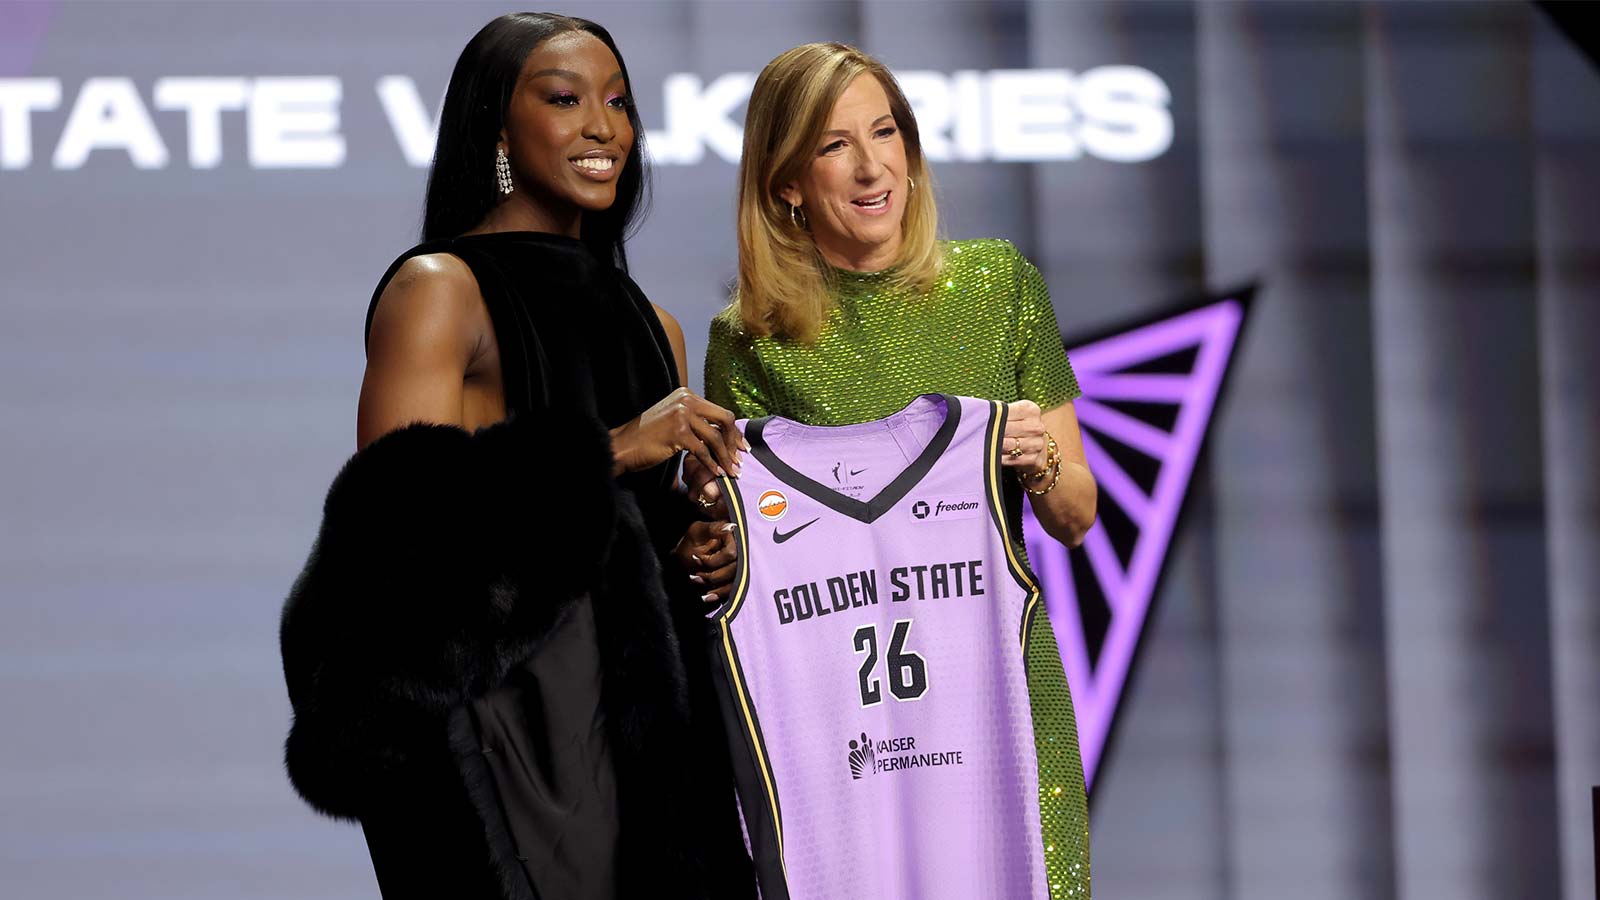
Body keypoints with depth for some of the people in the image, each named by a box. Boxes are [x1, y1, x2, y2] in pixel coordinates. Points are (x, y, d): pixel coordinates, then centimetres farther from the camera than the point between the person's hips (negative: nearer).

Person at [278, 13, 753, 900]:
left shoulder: (651, 326, 18)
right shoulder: (438, 289, -3)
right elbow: (401, 519, -15)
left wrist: (699, 551, 2)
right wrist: (609, 452, -18)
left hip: (631, 738, 7)